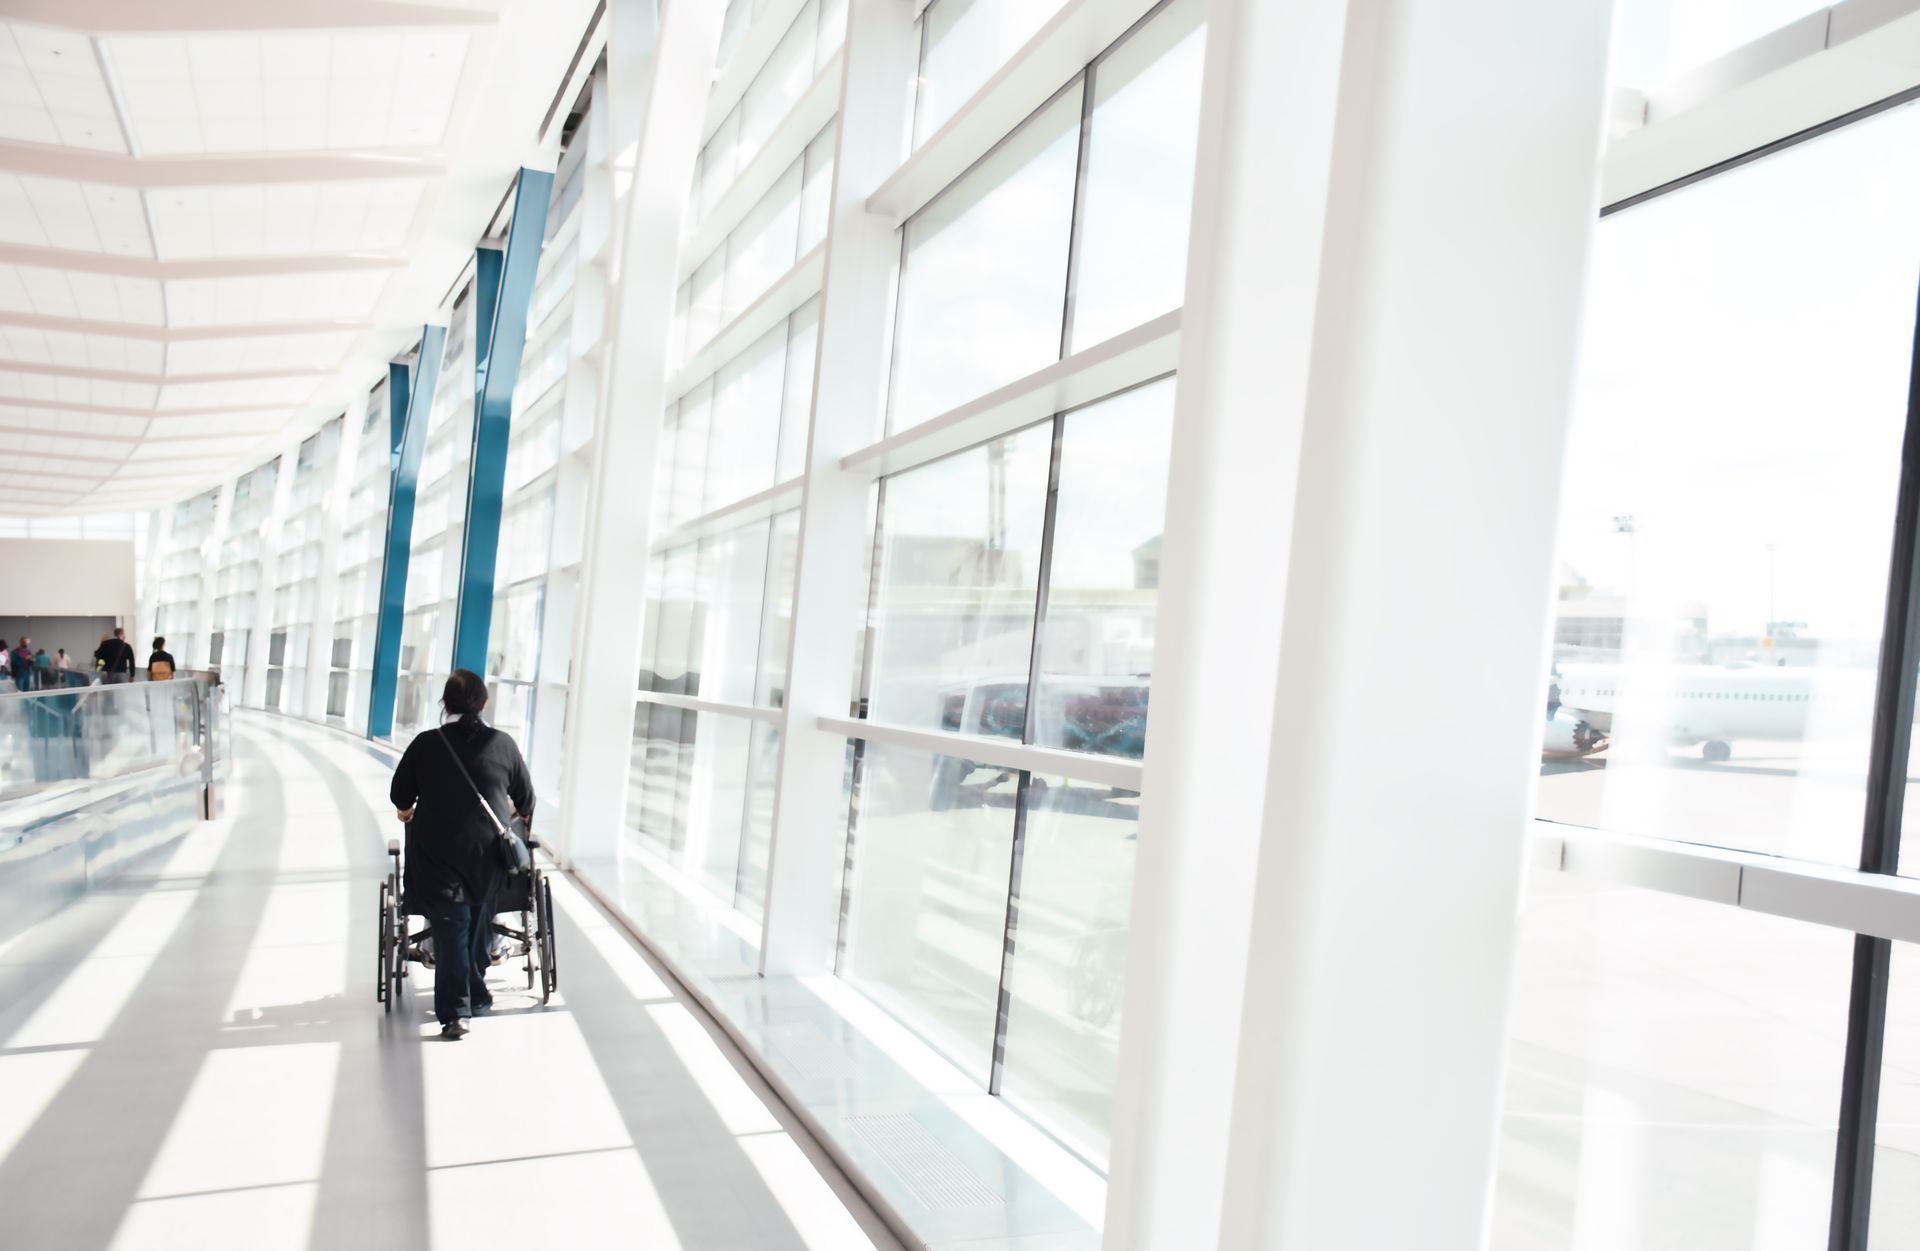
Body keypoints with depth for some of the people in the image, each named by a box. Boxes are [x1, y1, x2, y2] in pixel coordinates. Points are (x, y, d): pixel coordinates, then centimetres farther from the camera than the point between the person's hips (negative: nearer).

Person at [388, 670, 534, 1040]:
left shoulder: (425, 744, -4)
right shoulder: (503, 743, -1)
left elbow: (400, 799, 5)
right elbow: (525, 801, 9)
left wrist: (408, 811, 28)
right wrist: (515, 812, 32)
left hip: (438, 857, -2)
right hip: (488, 857, 2)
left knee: (450, 930, 3)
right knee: (477, 925, 21)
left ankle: (455, 1011, -5)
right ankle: (475, 993, 33)